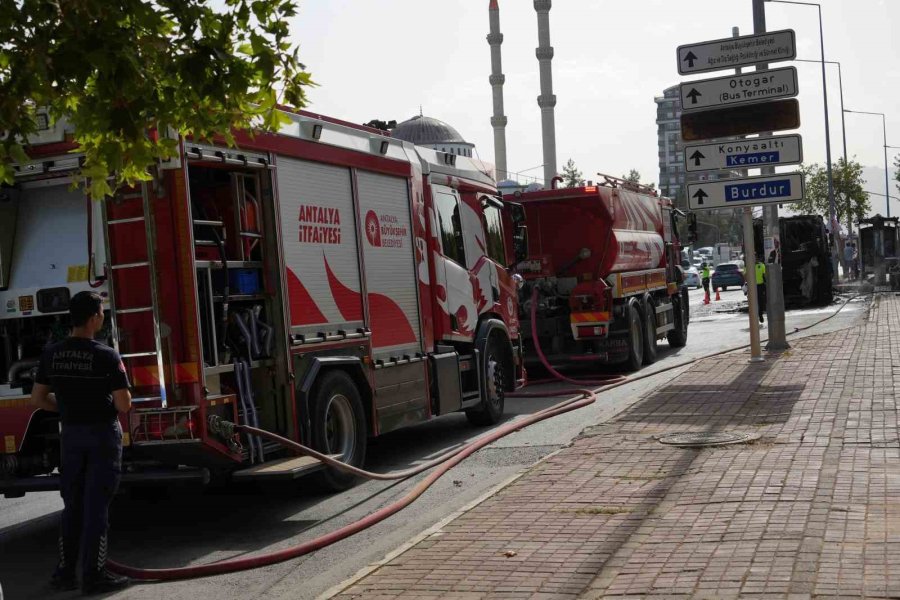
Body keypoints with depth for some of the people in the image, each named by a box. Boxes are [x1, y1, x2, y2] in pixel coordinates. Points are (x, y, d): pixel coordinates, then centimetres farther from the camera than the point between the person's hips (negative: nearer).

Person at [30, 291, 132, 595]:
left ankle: (65, 572, 19)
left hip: (70, 434, 5)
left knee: (72, 505, 15)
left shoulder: (52, 354, -1)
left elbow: (38, 399, 5)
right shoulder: (106, 356, -16)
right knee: (96, 507, 1)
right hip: (103, 434, -5)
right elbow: (124, 405, -15)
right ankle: (93, 576, 5)